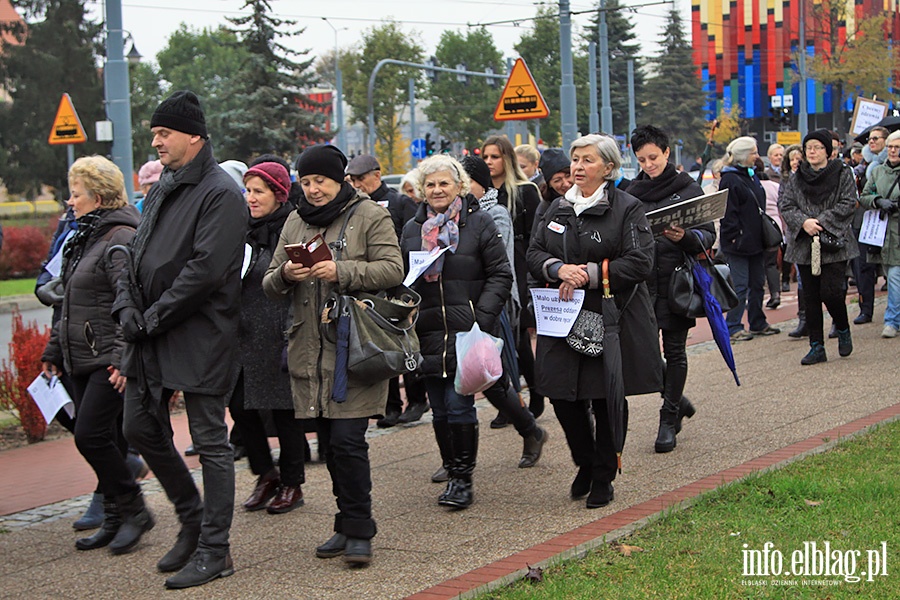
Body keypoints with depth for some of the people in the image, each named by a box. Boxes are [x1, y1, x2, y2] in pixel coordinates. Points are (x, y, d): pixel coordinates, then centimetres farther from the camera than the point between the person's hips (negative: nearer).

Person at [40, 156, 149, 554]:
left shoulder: (121, 238, -13)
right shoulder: (86, 238, 18)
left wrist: (125, 357, -25)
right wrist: (54, 349, 24)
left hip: (111, 361, -9)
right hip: (82, 360, 9)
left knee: (91, 435, -13)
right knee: (104, 440, 9)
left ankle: (134, 510, 1)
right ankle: (115, 520, 16)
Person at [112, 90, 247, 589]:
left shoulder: (221, 194, -13)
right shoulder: (161, 190, 15)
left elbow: (205, 269, -21)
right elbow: (137, 254, 17)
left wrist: (153, 318, -17)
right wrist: (127, 306, -1)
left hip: (199, 337, -9)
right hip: (151, 335, 9)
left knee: (210, 440, -1)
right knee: (140, 427, 13)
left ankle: (214, 550, 8)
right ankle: (192, 520, 30)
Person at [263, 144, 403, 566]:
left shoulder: (370, 216, 1)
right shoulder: (295, 222, 17)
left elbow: (393, 270, -10)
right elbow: (270, 286, 15)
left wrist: (342, 271, -22)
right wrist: (285, 274, -9)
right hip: (309, 352, 6)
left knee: (347, 440, -11)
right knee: (329, 443, 10)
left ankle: (359, 532, -1)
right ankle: (347, 525, 21)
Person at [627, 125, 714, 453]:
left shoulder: (689, 189, 1)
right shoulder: (632, 193, 10)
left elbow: (709, 236, -1)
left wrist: (684, 236, -21)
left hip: (677, 281, -3)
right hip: (642, 282, 3)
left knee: (674, 350, 1)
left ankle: (669, 419, 11)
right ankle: (676, 401, 23)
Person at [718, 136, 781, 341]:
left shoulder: (752, 176, 15)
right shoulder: (730, 180, -13)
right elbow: (729, 213, -17)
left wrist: (765, 234, 18)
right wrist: (735, 237, -21)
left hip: (755, 240, 9)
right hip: (739, 243, -9)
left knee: (757, 283, 13)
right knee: (740, 286, -7)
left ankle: (758, 324, 22)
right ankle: (733, 327, -2)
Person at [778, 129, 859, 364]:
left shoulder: (842, 174, 2)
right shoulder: (796, 178, 10)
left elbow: (848, 204, -6)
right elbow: (785, 205, 3)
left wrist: (822, 221, -15)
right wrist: (804, 222, -14)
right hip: (805, 244, 3)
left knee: (830, 292, -11)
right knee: (811, 297, 3)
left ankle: (843, 330, 18)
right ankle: (816, 347, 8)